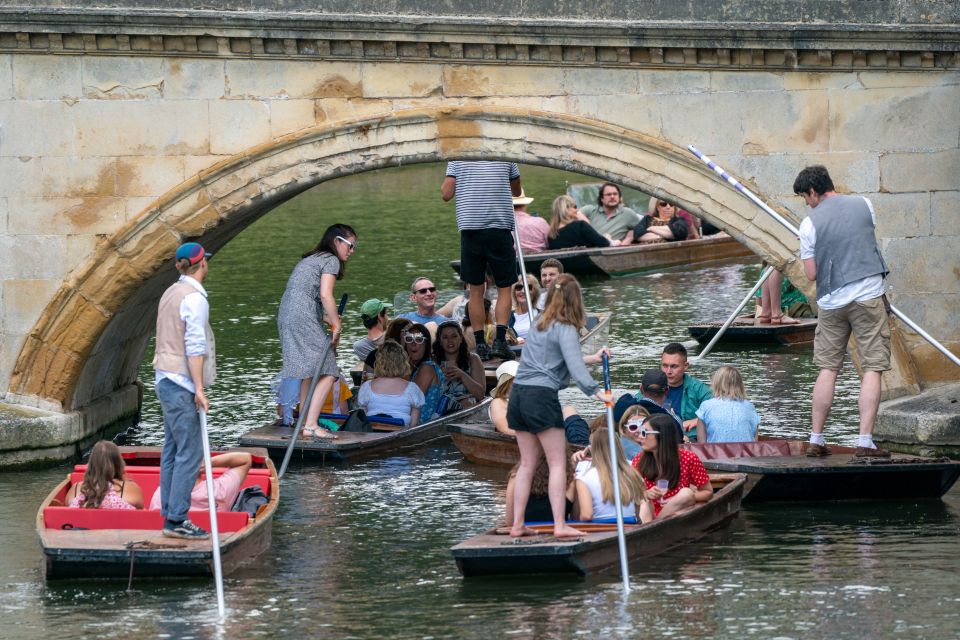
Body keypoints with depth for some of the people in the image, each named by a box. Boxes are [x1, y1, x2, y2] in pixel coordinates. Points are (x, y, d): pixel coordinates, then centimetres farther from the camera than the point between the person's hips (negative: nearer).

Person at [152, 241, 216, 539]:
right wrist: (199, 388, -20)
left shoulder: (171, 293, 14)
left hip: (166, 380, 10)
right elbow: (195, 346, -19)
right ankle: (177, 520, -13)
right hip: (182, 383, -10)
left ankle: (170, 515, 11)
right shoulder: (194, 298, -14)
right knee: (190, 451, -10)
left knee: (172, 450, 10)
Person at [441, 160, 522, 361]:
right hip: (500, 227, -1)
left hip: (470, 227, 1)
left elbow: (446, 194, 0)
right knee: (504, 287, 6)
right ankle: (500, 341, -6)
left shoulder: (457, 157, 2)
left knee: (476, 289, 8)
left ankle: (480, 345, 7)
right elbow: (517, 191, 18)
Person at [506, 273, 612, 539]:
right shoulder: (566, 330, -7)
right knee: (558, 463, -3)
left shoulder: (538, 325, 17)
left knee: (528, 464, 12)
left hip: (518, 395, 8)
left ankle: (517, 524, 10)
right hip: (542, 397, -8)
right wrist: (596, 392, -24)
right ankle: (560, 525, -9)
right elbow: (575, 367, -20)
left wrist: (590, 359, 39)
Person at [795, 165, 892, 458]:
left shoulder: (810, 224, -4)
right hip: (869, 296, 0)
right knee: (872, 369, -1)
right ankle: (865, 442, -9)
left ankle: (815, 440, 12)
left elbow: (811, 274, -2)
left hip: (831, 302, 0)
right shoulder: (864, 205, 3)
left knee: (828, 369, 11)